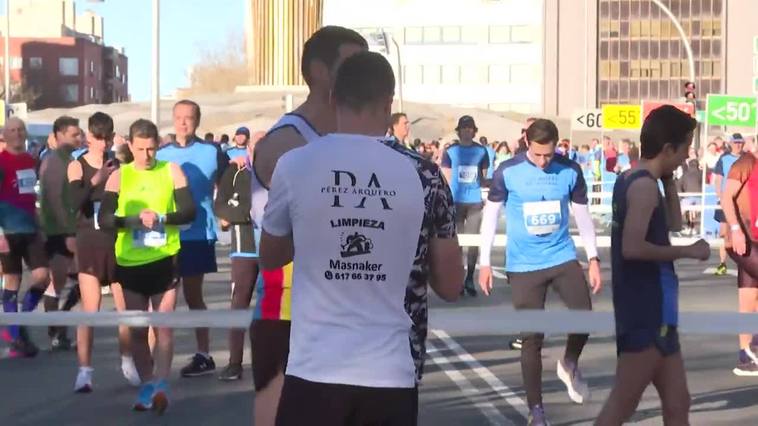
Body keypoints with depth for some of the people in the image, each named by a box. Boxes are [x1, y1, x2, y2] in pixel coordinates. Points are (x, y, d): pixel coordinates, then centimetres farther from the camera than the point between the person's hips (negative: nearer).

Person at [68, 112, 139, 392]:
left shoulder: (119, 166, 4)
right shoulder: (77, 167, 0)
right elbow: (76, 202, -17)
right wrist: (95, 181, -27)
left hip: (118, 243, 2)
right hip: (89, 243, -2)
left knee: (125, 307, 6)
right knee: (90, 309, -5)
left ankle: (127, 361, 24)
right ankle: (84, 370, -1)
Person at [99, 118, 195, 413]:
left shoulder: (171, 171, 0)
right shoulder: (119, 176, 1)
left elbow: (189, 212, -4)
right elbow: (104, 218, -7)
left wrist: (161, 217, -22)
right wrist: (131, 220, -24)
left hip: (165, 259, -1)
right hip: (129, 263, 2)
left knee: (164, 327, -5)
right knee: (137, 330, 9)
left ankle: (160, 385, -9)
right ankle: (147, 386, 19)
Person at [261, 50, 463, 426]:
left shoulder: (294, 165, -3)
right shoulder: (423, 175, -2)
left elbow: (270, 258, 15)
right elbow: (450, 287, 5)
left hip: (315, 372, 0)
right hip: (392, 375, 1)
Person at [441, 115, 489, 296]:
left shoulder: (481, 151, 5)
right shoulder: (450, 151, 1)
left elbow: (483, 178, 13)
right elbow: (446, 178, 2)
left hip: (475, 202, 1)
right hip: (456, 201, -1)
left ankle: (469, 279, 9)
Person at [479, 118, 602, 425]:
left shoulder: (571, 171, -3)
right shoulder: (507, 172, -9)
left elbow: (582, 215, 8)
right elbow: (491, 215, -1)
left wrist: (594, 258, 5)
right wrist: (484, 263, -3)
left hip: (563, 257, 2)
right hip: (523, 265, -2)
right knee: (532, 338, 0)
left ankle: (569, 365, 18)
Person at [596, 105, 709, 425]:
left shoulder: (631, 180, 13)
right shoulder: (645, 185, -16)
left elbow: (673, 226, 21)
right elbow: (632, 247, -26)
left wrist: (669, 181, 11)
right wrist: (688, 251, -17)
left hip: (653, 311, 10)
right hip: (646, 314, -10)